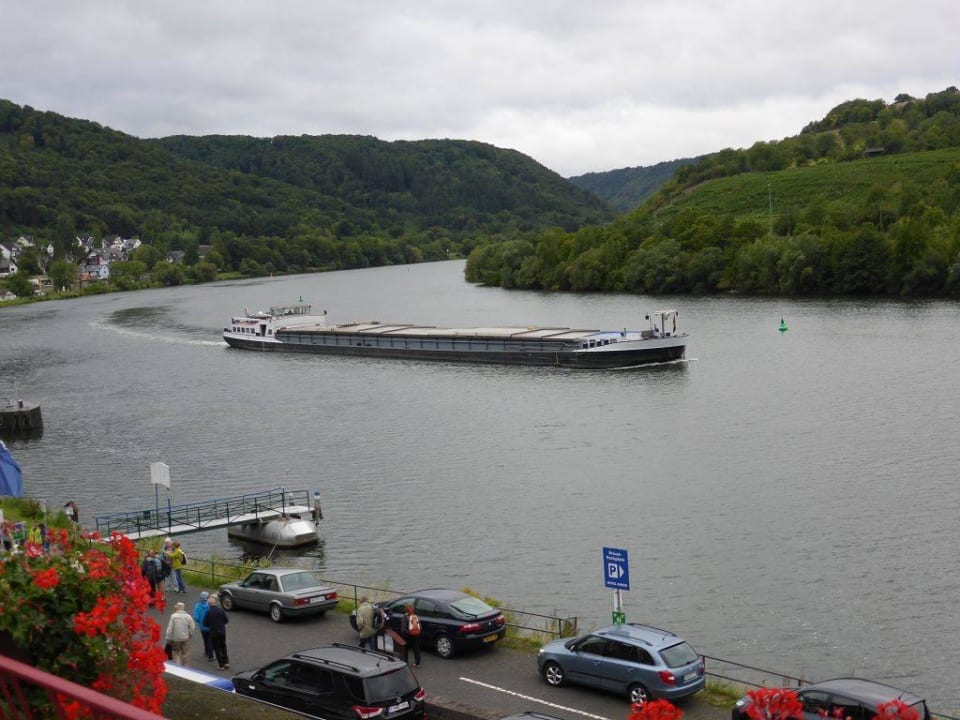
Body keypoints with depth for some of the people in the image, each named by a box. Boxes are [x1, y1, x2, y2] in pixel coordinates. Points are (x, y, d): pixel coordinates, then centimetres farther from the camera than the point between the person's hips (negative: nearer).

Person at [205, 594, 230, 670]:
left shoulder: (208, 612, -15)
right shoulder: (220, 610, -8)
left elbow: (205, 623, -8)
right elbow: (226, 620, -3)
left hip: (213, 633, -3)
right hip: (222, 631, 3)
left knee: (217, 648, 7)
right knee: (223, 646, 21)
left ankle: (221, 665, 8)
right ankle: (226, 662, 22)